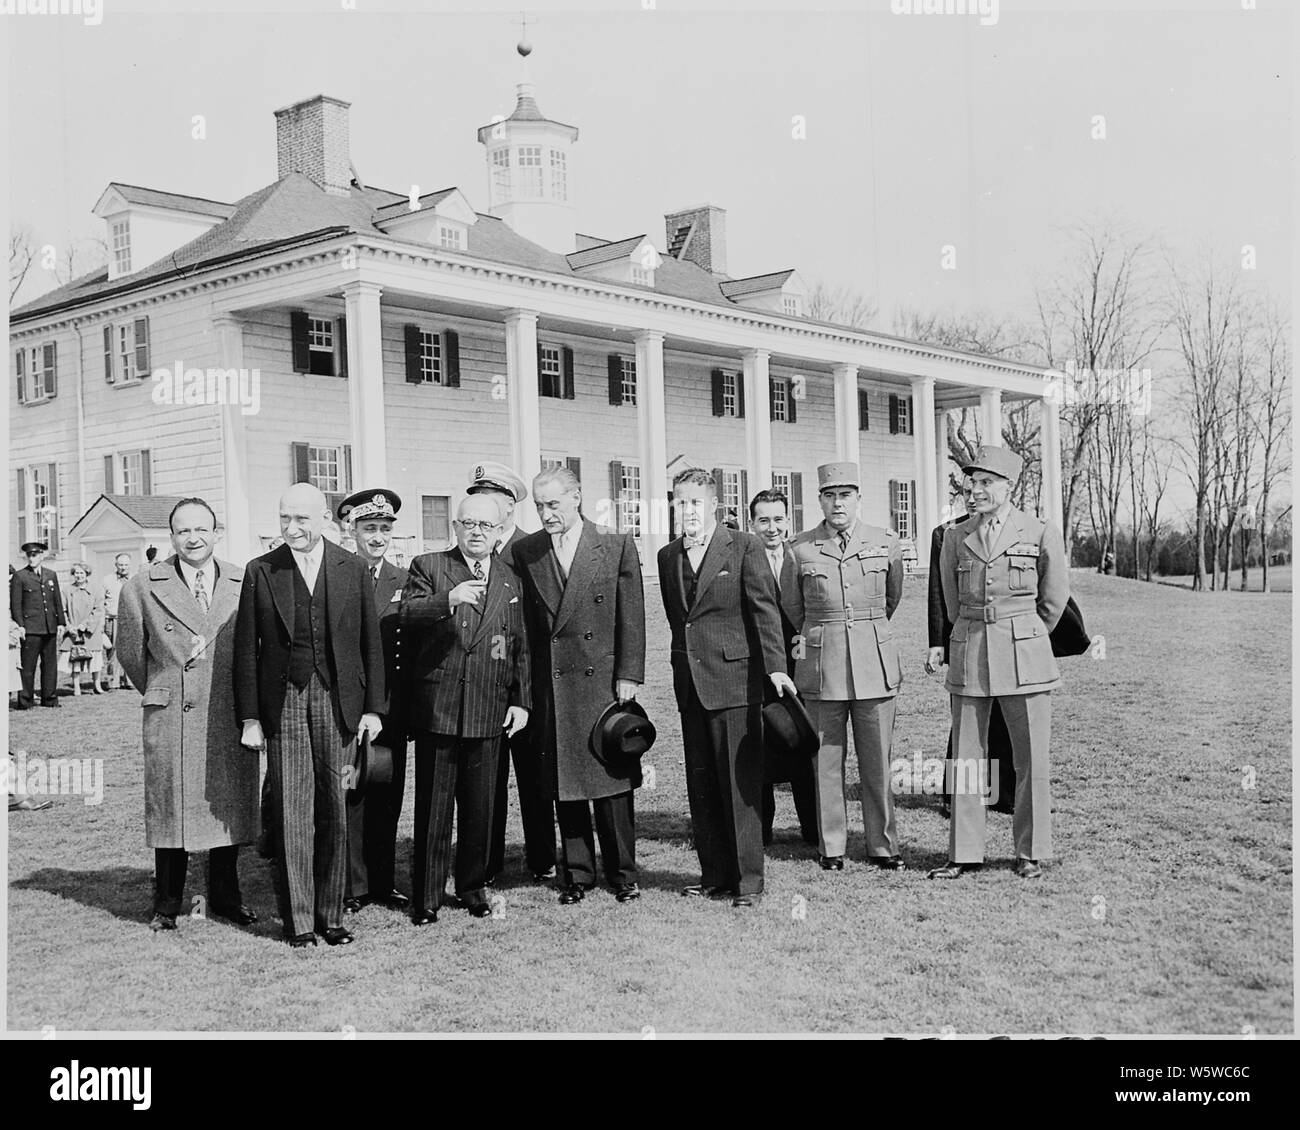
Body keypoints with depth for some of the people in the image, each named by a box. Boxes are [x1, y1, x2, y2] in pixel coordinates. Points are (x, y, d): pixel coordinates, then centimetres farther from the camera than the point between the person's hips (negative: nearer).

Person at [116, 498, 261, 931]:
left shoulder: (243, 584, 3)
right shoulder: (142, 587, -1)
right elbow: (130, 653, 8)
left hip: (230, 717, 2)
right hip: (171, 718, -2)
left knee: (228, 806, 9)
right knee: (170, 808, 4)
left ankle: (226, 897, 24)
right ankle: (167, 904, 18)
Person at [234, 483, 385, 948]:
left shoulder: (353, 570, 5)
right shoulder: (260, 572, 3)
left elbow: (371, 644, 7)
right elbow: (246, 649, 4)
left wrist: (372, 707, 3)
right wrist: (249, 717, -1)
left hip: (337, 701, 1)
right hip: (282, 702, -1)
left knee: (335, 810, 4)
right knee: (292, 813, 0)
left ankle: (330, 915, 15)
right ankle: (297, 919, 9)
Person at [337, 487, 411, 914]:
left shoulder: (403, 582, 9)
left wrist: (409, 702, 1)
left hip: (391, 707, 3)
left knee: (387, 796, 9)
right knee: (349, 796, 0)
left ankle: (384, 883, 19)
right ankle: (354, 887, 9)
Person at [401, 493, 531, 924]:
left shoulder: (510, 580, 13)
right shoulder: (428, 567, 3)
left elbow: (520, 646, 14)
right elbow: (406, 614, -13)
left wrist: (521, 701, 9)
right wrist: (448, 601, -30)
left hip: (489, 711, 3)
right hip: (436, 706, -3)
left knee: (480, 807, 9)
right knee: (432, 807, 2)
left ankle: (473, 888, 24)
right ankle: (426, 896, 11)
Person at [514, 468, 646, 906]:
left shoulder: (617, 546, 1)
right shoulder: (525, 553, 7)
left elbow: (631, 617, -1)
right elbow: (524, 622, 7)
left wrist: (628, 674, -7)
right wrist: (526, 686, 2)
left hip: (603, 678, -2)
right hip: (550, 687, 2)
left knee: (612, 777, 3)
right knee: (563, 784, 7)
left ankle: (622, 873, 15)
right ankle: (577, 873, 18)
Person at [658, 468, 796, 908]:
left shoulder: (744, 547, -2)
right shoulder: (668, 556, 14)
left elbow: (764, 608, -8)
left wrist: (775, 667, -16)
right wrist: (684, 663, 14)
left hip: (734, 679, -6)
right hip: (689, 685, 6)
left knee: (741, 783, -3)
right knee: (700, 784, 9)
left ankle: (748, 879, 4)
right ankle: (715, 874, 18)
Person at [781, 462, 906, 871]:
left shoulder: (886, 544, 3)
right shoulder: (799, 550, 0)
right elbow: (791, 606, 15)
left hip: (876, 664, 1)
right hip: (822, 668, 0)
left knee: (877, 760, 4)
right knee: (826, 760, 4)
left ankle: (882, 845, 16)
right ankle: (831, 848, 14)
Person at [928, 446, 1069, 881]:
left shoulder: (1041, 534, -1)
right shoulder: (956, 538, 7)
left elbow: (1054, 598, 9)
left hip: (1025, 659, -2)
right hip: (969, 659, 2)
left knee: (1031, 760, 2)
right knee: (966, 758, 3)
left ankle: (1031, 854, 15)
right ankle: (964, 854, 11)